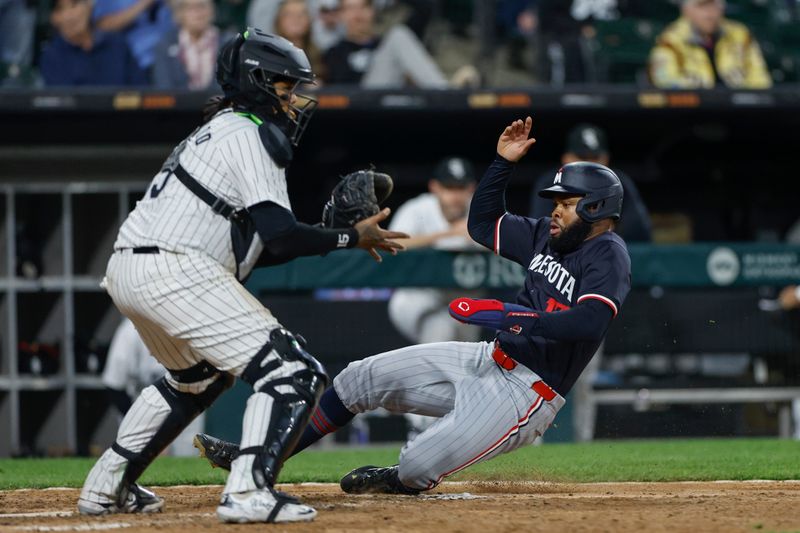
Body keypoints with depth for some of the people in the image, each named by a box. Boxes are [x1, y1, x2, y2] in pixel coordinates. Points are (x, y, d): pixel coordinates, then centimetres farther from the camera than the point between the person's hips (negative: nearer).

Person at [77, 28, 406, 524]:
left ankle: (108, 487, 32)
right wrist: (351, 237, -2)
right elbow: (279, 234, -14)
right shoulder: (249, 134, -5)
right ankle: (249, 493, -22)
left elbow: (257, 246, 24)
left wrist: (333, 231, 15)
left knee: (198, 375, 34)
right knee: (294, 370, -10)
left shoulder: (218, 131, 26)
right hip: (175, 272, -10)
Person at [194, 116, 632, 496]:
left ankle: (396, 480, 16)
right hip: (489, 361, 9)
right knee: (361, 378, 6)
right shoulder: (547, 237, 10)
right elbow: (482, 223, 22)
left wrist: (505, 316, -32)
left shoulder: (607, 255, -16)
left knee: (417, 469, -24)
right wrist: (503, 161, 9)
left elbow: (589, 323, -33)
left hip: (527, 392, -9)